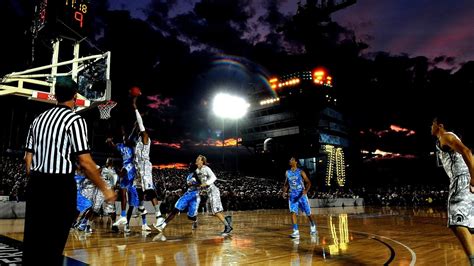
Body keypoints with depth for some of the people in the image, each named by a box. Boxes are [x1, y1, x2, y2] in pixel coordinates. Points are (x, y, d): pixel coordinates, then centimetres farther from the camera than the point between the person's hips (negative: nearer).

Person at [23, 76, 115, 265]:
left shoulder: (39, 119, 13)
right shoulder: (75, 120, -9)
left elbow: (28, 157, 14)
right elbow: (85, 163, -15)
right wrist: (105, 189, -6)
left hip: (36, 185, 7)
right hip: (60, 185, -7)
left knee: (32, 240, 15)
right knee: (53, 245, 1)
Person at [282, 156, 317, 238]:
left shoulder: (301, 172, -7)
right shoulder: (287, 172, 6)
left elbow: (308, 182, -8)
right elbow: (286, 184, 16)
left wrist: (306, 190, -26)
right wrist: (284, 192, -1)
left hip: (302, 195, -3)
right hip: (292, 196, 3)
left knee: (308, 213, 9)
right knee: (293, 213, -13)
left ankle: (313, 227, 36)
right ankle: (296, 232, -11)